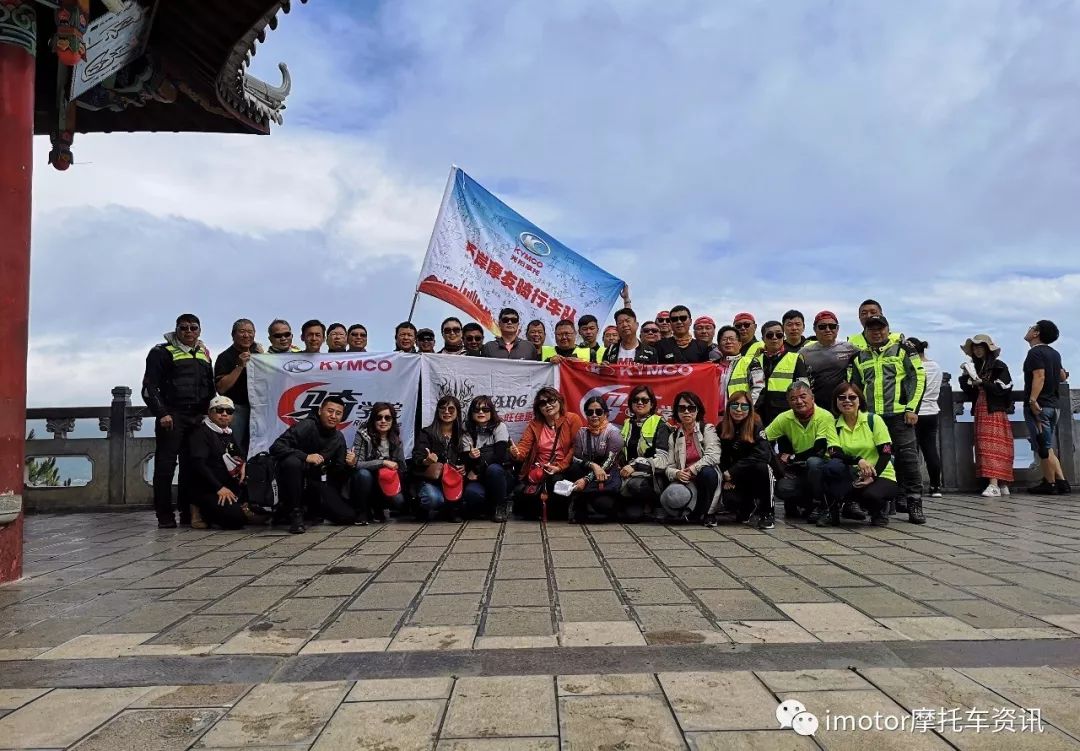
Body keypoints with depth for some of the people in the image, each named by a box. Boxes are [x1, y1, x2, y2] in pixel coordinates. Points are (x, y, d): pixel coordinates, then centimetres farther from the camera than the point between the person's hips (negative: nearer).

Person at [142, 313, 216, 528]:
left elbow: (210, 388, 23)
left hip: (198, 417, 5)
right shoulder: (162, 352, 1)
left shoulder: (204, 355, 18)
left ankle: (188, 513, 10)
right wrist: (161, 413, -13)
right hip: (171, 416, -5)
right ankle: (165, 516, -2)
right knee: (165, 464, -5)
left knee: (192, 465, 5)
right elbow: (149, 387, -4)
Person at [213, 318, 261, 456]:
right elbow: (221, 388, -11)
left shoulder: (257, 353, 14)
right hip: (237, 408, -5)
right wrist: (240, 366, -17)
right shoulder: (225, 357, -2)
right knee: (237, 451, -7)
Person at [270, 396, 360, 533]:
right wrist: (306, 457, -36)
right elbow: (275, 447, -27)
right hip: (297, 481, -5)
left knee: (349, 516, -9)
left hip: (317, 482, 5)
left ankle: (309, 510, 17)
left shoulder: (338, 438, 4)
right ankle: (295, 513, -21)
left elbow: (338, 474, 5)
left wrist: (350, 465, -17)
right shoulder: (307, 426, -15)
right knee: (291, 462, -38)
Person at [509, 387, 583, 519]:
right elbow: (524, 445, 0)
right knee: (521, 493, -23)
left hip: (564, 471, -2)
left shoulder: (572, 419, 1)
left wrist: (560, 467, -16)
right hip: (538, 471, 2)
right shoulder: (534, 424, 11)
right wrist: (516, 453, -25)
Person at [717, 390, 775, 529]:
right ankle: (748, 507, 14)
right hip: (736, 481, 2)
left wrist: (732, 472, -26)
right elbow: (721, 458, 0)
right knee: (728, 498, -27)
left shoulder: (756, 427, -11)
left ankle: (767, 513, -15)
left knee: (761, 467, -35)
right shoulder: (722, 428, 0)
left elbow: (763, 454, -25)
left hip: (755, 476, -2)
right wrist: (727, 478, -17)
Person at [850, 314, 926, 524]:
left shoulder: (902, 350, 5)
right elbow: (854, 387, 22)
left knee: (907, 458, -7)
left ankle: (914, 503, -2)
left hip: (899, 415, -4)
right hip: (871, 418, 4)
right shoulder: (859, 357, 16)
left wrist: (912, 408, -7)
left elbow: (918, 378, 0)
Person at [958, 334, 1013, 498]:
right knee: (983, 447, 1)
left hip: (995, 411, -6)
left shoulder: (999, 366, 0)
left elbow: (1001, 389, -10)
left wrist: (982, 382, -17)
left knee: (992, 447, -14)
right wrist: (965, 377, -1)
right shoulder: (974, 367, 16)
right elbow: (969, 393, 13)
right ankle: (1002, 485, 5)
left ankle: (994, 485, -19)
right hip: (980, 412, 6)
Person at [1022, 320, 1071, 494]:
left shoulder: (1035, 352, -11)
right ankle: (1061, 482, 10)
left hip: (1038, 406, -9)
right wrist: (1064, 374, 48)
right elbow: (1063, 377, 25)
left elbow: (1039, 376, -23)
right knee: (1047, 447, 13)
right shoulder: (1054, 353, 16)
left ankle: (1050, 484, 3)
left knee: (1043, 447, -2)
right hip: (1053, 405, 9)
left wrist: (1032, 400, -30)